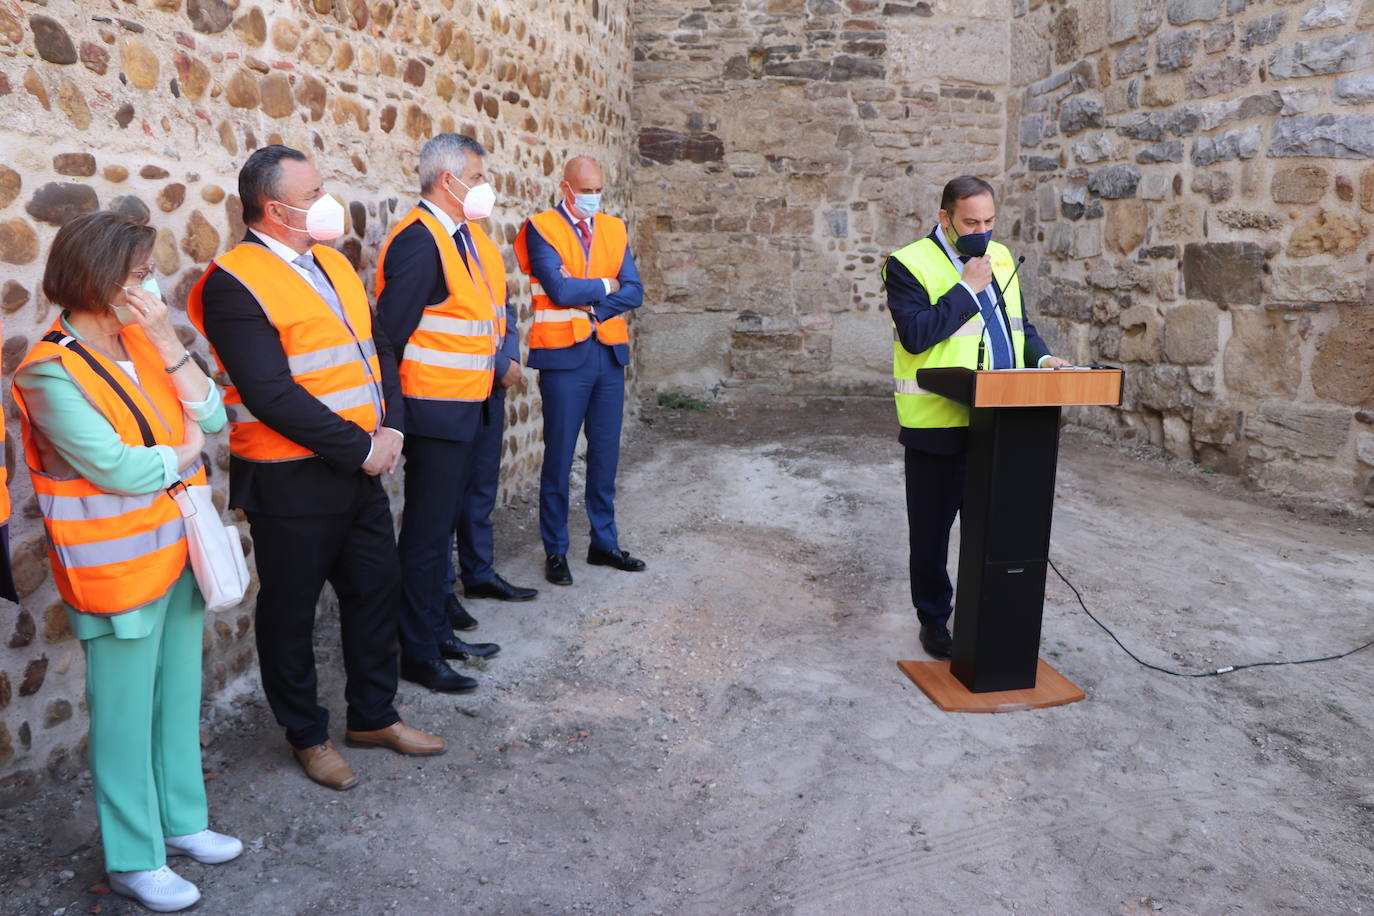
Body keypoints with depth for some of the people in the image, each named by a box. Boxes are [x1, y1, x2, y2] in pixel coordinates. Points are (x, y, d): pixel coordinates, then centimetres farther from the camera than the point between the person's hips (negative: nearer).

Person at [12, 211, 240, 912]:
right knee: (125, 715, 6)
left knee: (179, 697, 18)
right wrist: (186, 449, -4)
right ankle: (133, 860, 22)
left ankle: (181, 819, 36)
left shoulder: (140, 344, 4)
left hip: (179, 551, 7)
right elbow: (117, 469, -20)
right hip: (118, 571, -7)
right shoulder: (51, 373, -15)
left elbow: (211, 417, -4)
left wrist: (166, 341, -11)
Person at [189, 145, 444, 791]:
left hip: (361, 468, 8)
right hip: (290, 478, -8)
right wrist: (359, 447, -18)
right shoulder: (235, 282, -15)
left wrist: (390, 427, -3)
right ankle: (307, 736, 29)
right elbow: (271, 394, -22)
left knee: (376, 586, 17)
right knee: (291, 611, 9)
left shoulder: (333, 263, 10)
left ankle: (373, 716, 35)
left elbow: (375, 347, 12)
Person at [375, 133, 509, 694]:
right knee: (426, 535, 1)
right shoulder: (419, 242, -18)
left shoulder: (467, 235, 11)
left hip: (470, 408, 9)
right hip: (436, 411, -9)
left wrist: (499, 364, 8)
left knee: (442, 526, 19)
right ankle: (418, 655, 15)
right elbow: (391, 333, -20)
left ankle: (437, 631, 33)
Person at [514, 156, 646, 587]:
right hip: (564, 355, -5)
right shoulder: (541, 228, -3)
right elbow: (559, 289, -16)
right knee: (559, 457, 2)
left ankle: (604, 543, 23)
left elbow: (634, 292, 2)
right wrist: (605, 285, -3)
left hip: (610, 352, 5)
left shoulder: (614, 229, 12)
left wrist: (591, 309, -12)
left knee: (605, 454, 10)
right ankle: (555, 551, 14)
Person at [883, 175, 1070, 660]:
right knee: (931, 529, 9)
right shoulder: (908, 264, -8)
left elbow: (1019, 324, 20)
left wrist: (1041, 357, 1)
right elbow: (914, 334, -21)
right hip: (938, 424, -5)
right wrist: (968, 288, -18)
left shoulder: (1000, 257, 13)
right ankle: (934, 617, 25)